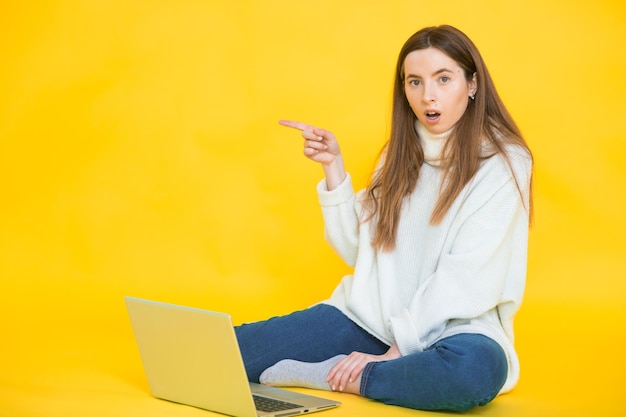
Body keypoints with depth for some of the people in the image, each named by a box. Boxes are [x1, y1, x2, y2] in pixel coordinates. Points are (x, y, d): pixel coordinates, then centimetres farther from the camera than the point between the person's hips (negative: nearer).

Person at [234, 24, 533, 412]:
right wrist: (334, 167, 0)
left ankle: (324, 375, -25)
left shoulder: (503, 162, -6)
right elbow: (356, 249, 9)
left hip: (450, 328, -3)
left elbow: (466, 280, -14)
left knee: (477, 367, -43)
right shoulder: (402, 152, 13)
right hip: (367, 317, 3)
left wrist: (396, 350, -20)